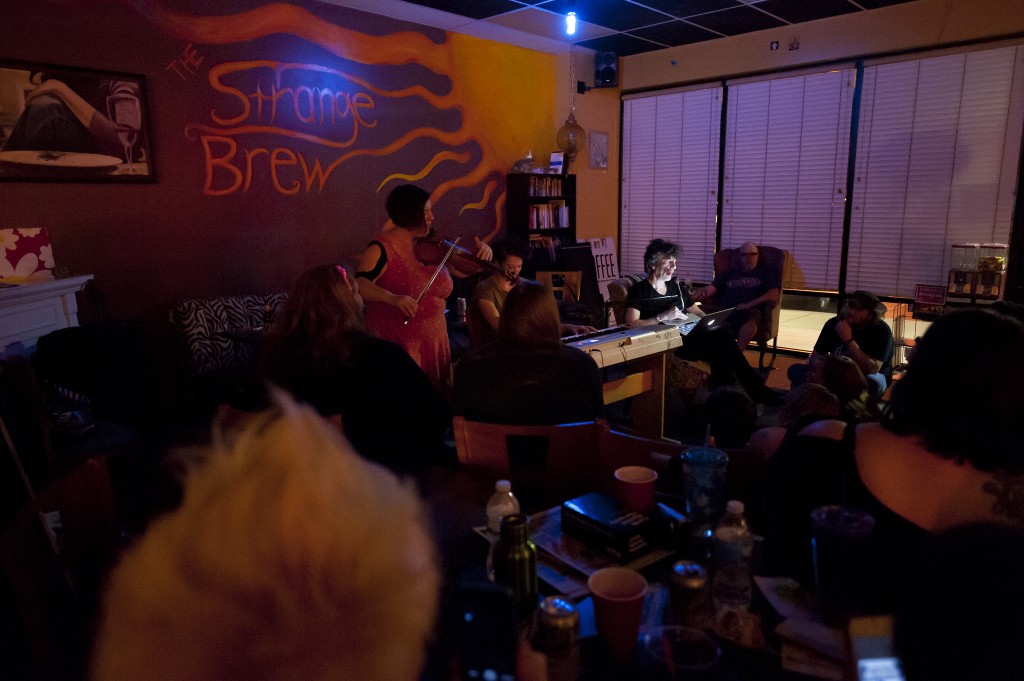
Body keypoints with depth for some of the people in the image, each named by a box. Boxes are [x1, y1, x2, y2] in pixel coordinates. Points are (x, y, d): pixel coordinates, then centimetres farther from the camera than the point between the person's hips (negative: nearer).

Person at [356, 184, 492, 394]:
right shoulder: (382, 249, -12)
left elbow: (463, 269, 15)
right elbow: (359, 285, -23)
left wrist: (480, 252, -5)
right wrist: (393, 298, -40)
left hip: (434, 343, 6)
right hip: (394, 346, -6)